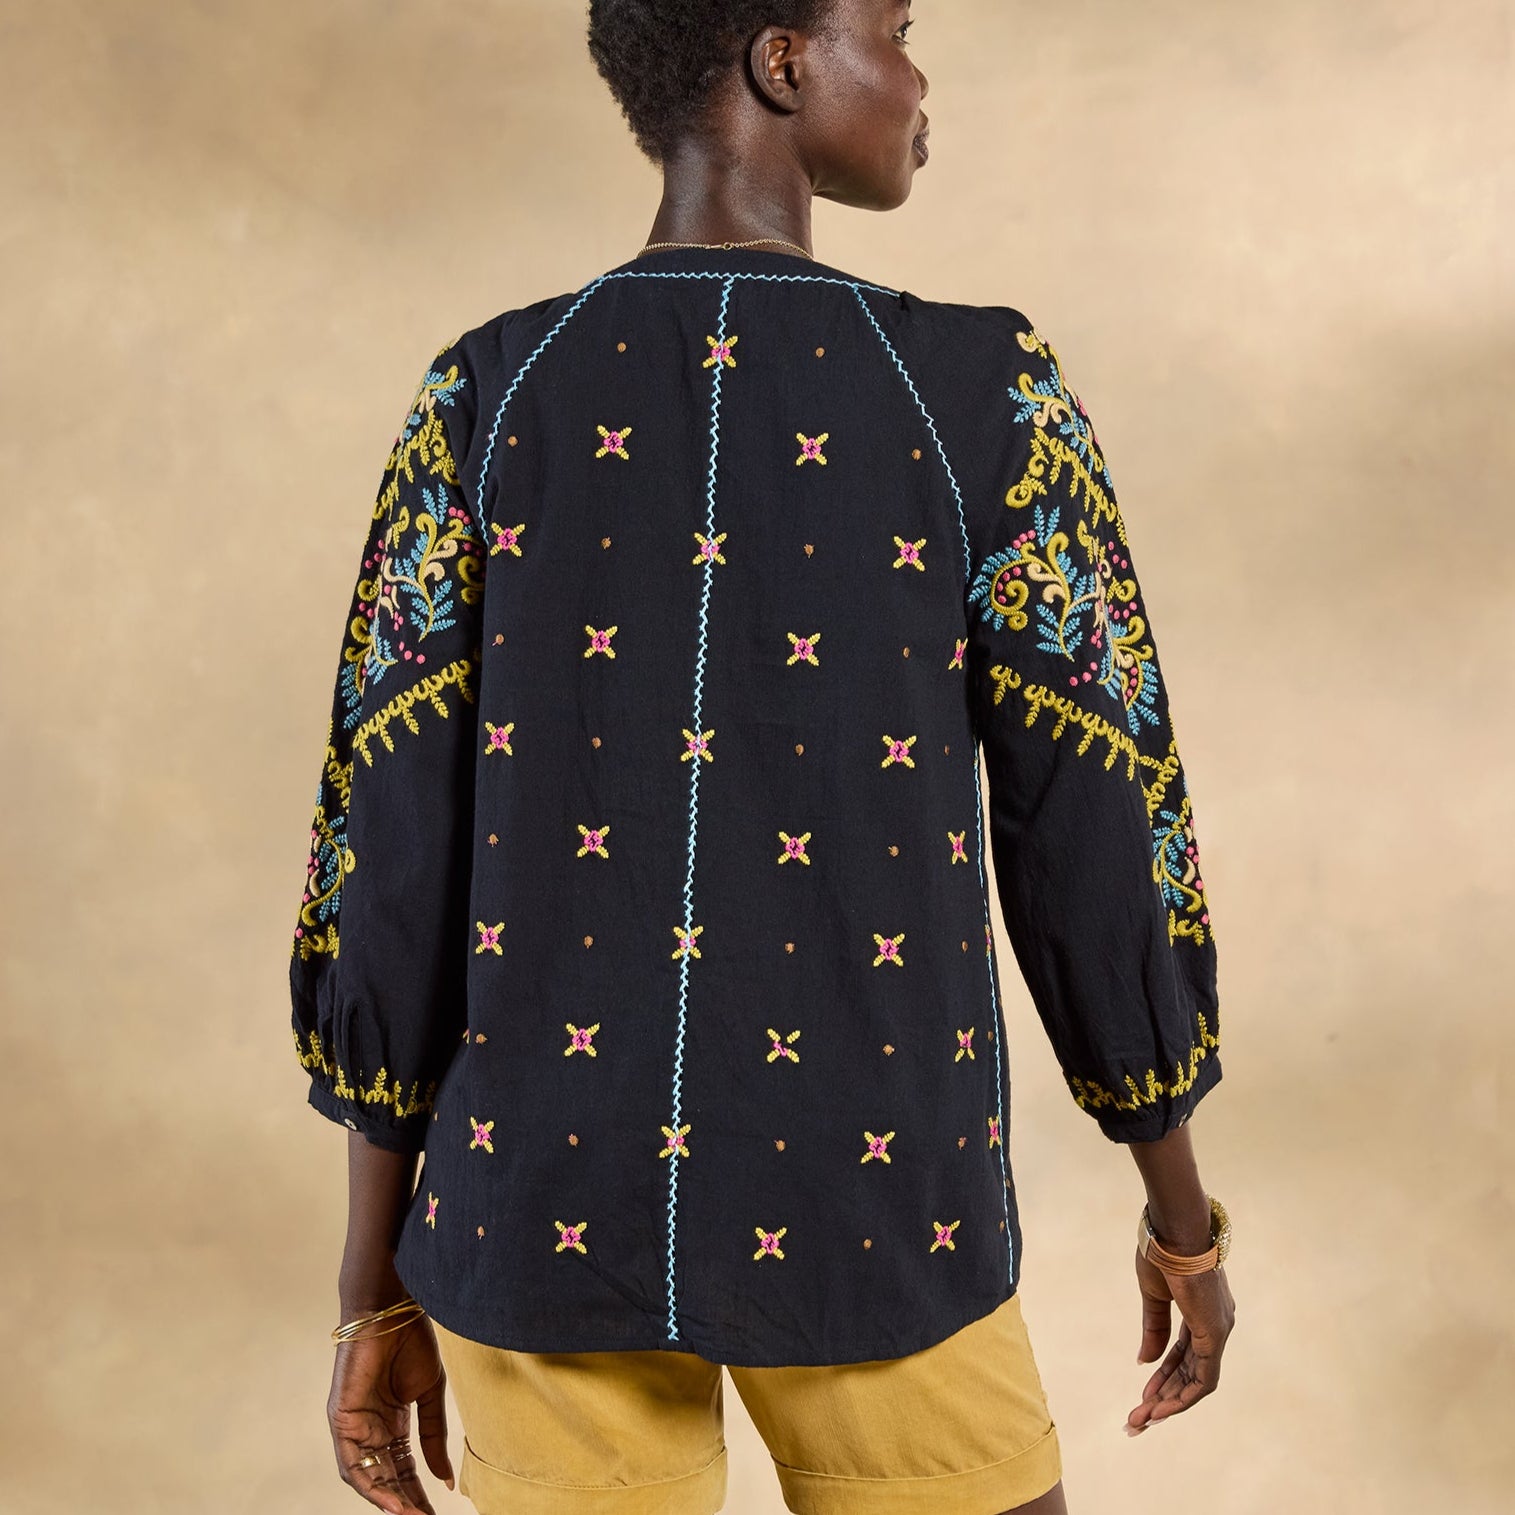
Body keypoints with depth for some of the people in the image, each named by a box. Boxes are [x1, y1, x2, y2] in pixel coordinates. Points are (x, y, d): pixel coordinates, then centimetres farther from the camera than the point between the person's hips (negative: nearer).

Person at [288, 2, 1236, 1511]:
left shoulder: (478, 400, -3)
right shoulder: (988, 398, -8)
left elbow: (385, 859, -5)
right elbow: (1095, 846, -6)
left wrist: (375, 1287, 5)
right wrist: (1184, 1222, 9)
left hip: (541, 1201, 2)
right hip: (869, 1210, -1)